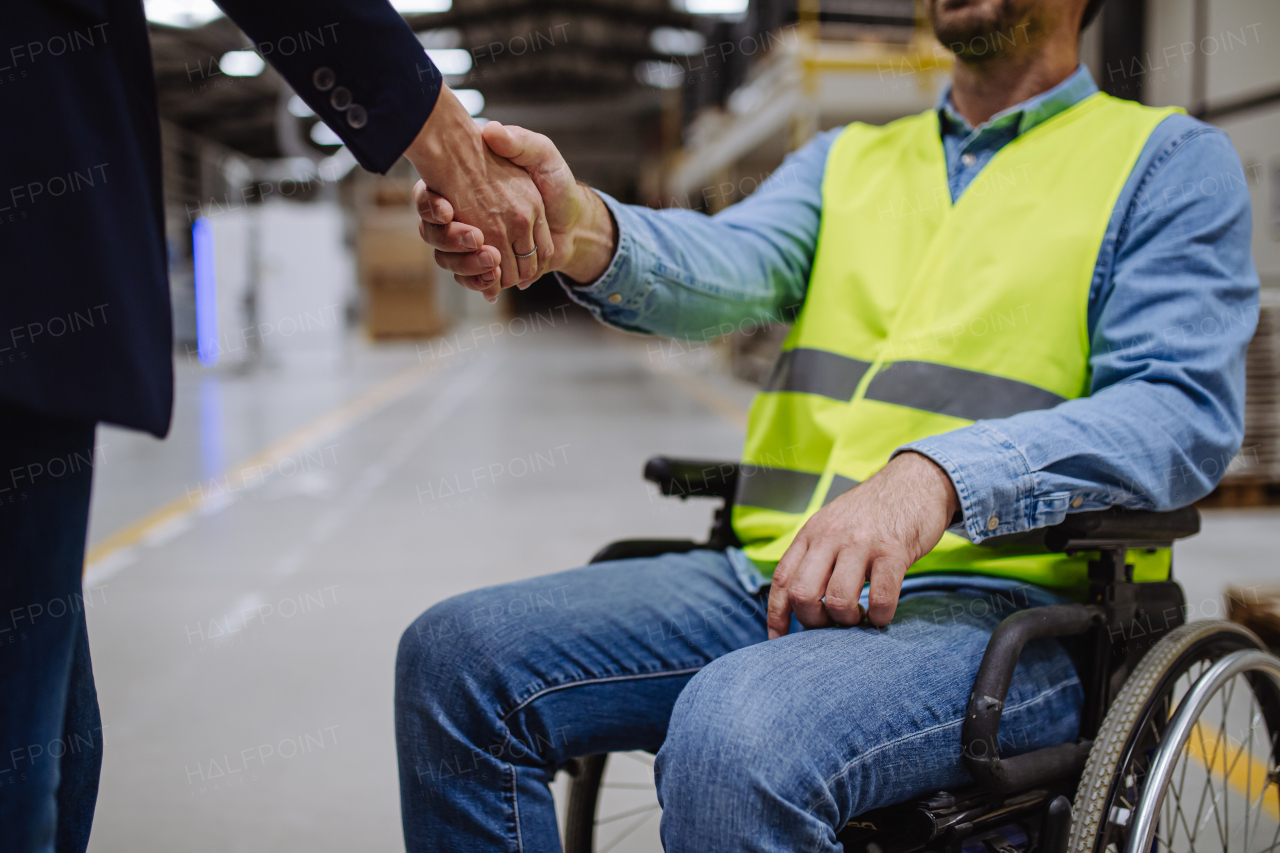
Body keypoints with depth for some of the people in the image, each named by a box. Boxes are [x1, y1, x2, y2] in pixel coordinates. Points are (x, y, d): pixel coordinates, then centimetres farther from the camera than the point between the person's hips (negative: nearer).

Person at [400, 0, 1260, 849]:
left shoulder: (1171, 162, 7)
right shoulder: (845, 159, 22)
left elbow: (1188, 407, -8)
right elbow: (734, 265, 0)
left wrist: (935, 478, -24)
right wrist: (584, 234, -24)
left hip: (999, 605, -5)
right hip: (776, 576, 6)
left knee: (741, 733, -35)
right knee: (459, 655, -10)